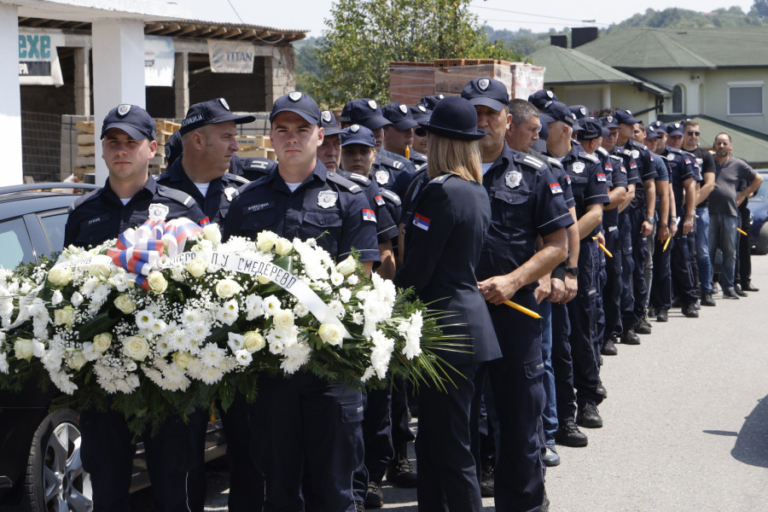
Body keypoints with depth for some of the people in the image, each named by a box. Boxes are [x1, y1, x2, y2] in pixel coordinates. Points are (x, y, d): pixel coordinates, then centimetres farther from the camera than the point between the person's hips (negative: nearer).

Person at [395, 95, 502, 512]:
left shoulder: (440, 191, -17)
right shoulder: (478, 191, 11)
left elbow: (418, 269, -17)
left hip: (444, 321, -9)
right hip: (470, 313, 9)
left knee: (450, 448, -3)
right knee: (432, 440, 17)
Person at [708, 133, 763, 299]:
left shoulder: (738, 165, 10)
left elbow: (758, 179, 20)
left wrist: (743, 194, 11)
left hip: (730, 213, 2)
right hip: (710, 212, -2)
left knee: (730, 252, 3)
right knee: (707, 251, -4)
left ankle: (728, 287, 10)